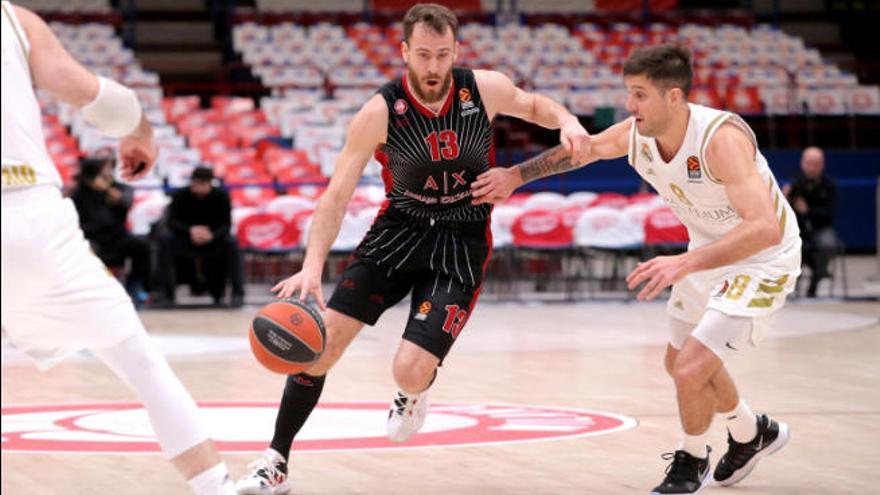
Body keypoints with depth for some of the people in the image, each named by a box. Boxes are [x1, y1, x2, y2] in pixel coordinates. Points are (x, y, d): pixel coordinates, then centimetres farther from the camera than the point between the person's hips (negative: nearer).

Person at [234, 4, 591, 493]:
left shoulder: (485, 89, -12)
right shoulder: (380, 112, -17)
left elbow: (534, 105, 12)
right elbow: (337, 196, -16)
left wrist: (567, 120, -11)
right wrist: (313, 266, -30)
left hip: (461, 244, -1)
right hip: (398, 231, 1)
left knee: (411, 372, -16)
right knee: (323, 339, -10)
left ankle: (415, 394, 25)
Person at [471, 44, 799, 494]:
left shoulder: (722, 138, -36)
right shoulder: (634, 135, -14)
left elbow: (764, 228, -45)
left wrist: (685, 263, -52)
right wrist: (515, 175, 5)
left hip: (763, 259, -8)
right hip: (709, 253, 8)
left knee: (691, 370, -16)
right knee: (680, 362, 22)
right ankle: (753, 435, 48)